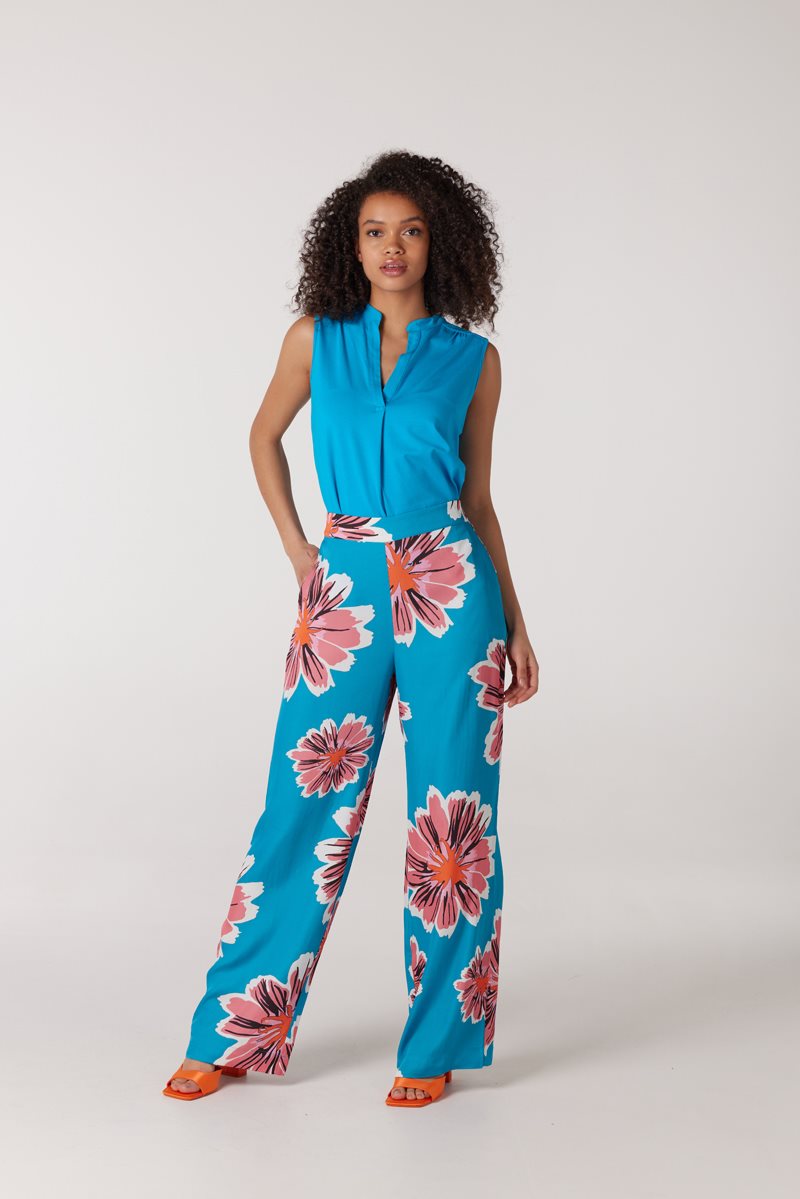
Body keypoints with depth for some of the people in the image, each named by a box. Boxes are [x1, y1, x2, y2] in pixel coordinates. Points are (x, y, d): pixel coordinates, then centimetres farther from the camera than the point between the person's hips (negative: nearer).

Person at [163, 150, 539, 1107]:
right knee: (308, 809, 2)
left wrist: (516, 626, 10)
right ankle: (236, 1032, 15)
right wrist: (293, 544, 11)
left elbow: (475, 496, 11)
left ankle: (436, 1045, 15)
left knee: (452, 808, 2)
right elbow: (264, 435, 22)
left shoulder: (472, 358, 6)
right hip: (347, 586, 0)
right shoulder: (317, 339, 7)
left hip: (450, 584, 0)